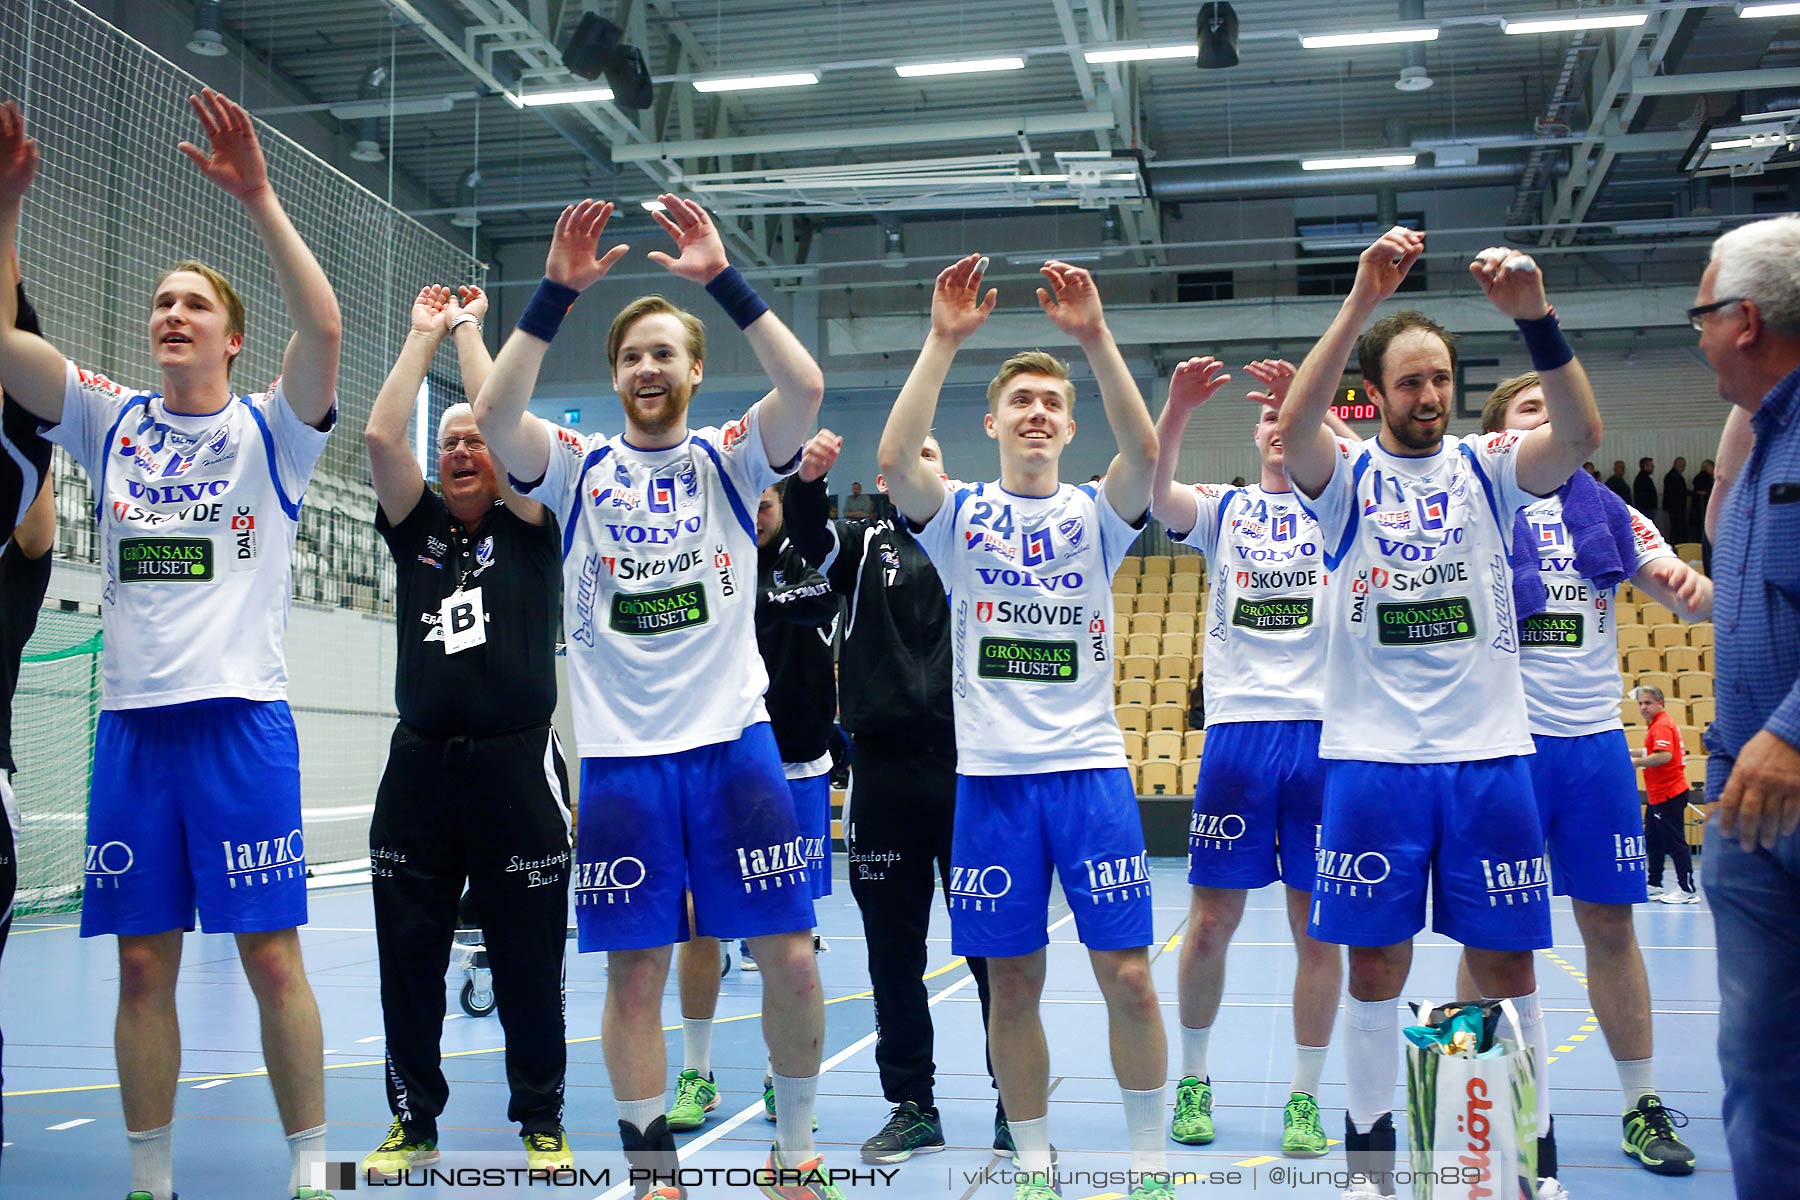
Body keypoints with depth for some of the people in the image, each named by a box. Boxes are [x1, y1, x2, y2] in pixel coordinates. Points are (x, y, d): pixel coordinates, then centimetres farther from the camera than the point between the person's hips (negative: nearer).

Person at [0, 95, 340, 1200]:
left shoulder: (268, 433, 3)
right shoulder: (111, 423, 12)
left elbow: (324, 331, -15)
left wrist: (259, 198, -20)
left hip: (242, 717, -3)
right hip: (132, 722, 3)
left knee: (272, 956, -1)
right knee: (144, 967, 7)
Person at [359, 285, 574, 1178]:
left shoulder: (528, 529, 5)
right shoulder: (416, 528, 12)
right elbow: (380, 436, -1)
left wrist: (470, 329, 4)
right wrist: (424, 334, 5)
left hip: (515, 765, -3)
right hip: (420, 767, 3)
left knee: (528, 961, 4)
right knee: (407, 958, 7)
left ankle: (541, 1121, 17)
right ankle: (413, 1121, 20)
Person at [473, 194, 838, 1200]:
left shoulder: (728, 461, 6)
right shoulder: (580, 467, 7)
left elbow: (807, 389, -13)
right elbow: (495, 415, -12)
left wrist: (724, 279, -18)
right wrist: (556, 294, -18)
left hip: (735, 741, 0)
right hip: (621, 757, 0)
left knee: (790, 957, 0)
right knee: (635, 972, 4)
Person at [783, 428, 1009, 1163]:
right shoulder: (865, 544, 10)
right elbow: (807, 533, -9)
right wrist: (808, 479, -30)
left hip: (970, 770, -1)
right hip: (884, 773, 1)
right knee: (893, 953, 7)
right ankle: (912, 1107, 20)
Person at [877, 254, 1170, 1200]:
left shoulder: (1096, 513, 6)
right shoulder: (960, 513, 5)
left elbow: (1146, 454, -15)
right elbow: (895, 460, -15)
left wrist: (1096, 338, -24)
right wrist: (943, 340, -21)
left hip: (1091, 768, 0)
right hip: (991, 775, 0)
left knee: (1127, 977, -1)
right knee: (1013, 984, 6)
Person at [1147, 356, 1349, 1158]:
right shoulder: (1224, 509, 11)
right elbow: (1155, 493, -9)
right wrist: (1177, 409, -25)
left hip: (1323, 732, 0)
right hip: (1237, 728, 1)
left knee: (1317, 927, 3)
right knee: (1210, 921, 2)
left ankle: (1305, 1096, 14)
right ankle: (1193, 1079, 19)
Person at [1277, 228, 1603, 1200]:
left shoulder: (1486, 468, 6)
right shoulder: (1345, 475, 3)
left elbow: (1579, 436, -13)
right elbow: (1292, 426, -19)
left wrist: (1535, 316, -27)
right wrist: (1361, 301, -27)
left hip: (1488, 755, 1)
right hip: (1371, 757, -1)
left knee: (1506, 965, 6)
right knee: (1376, 967, 6)